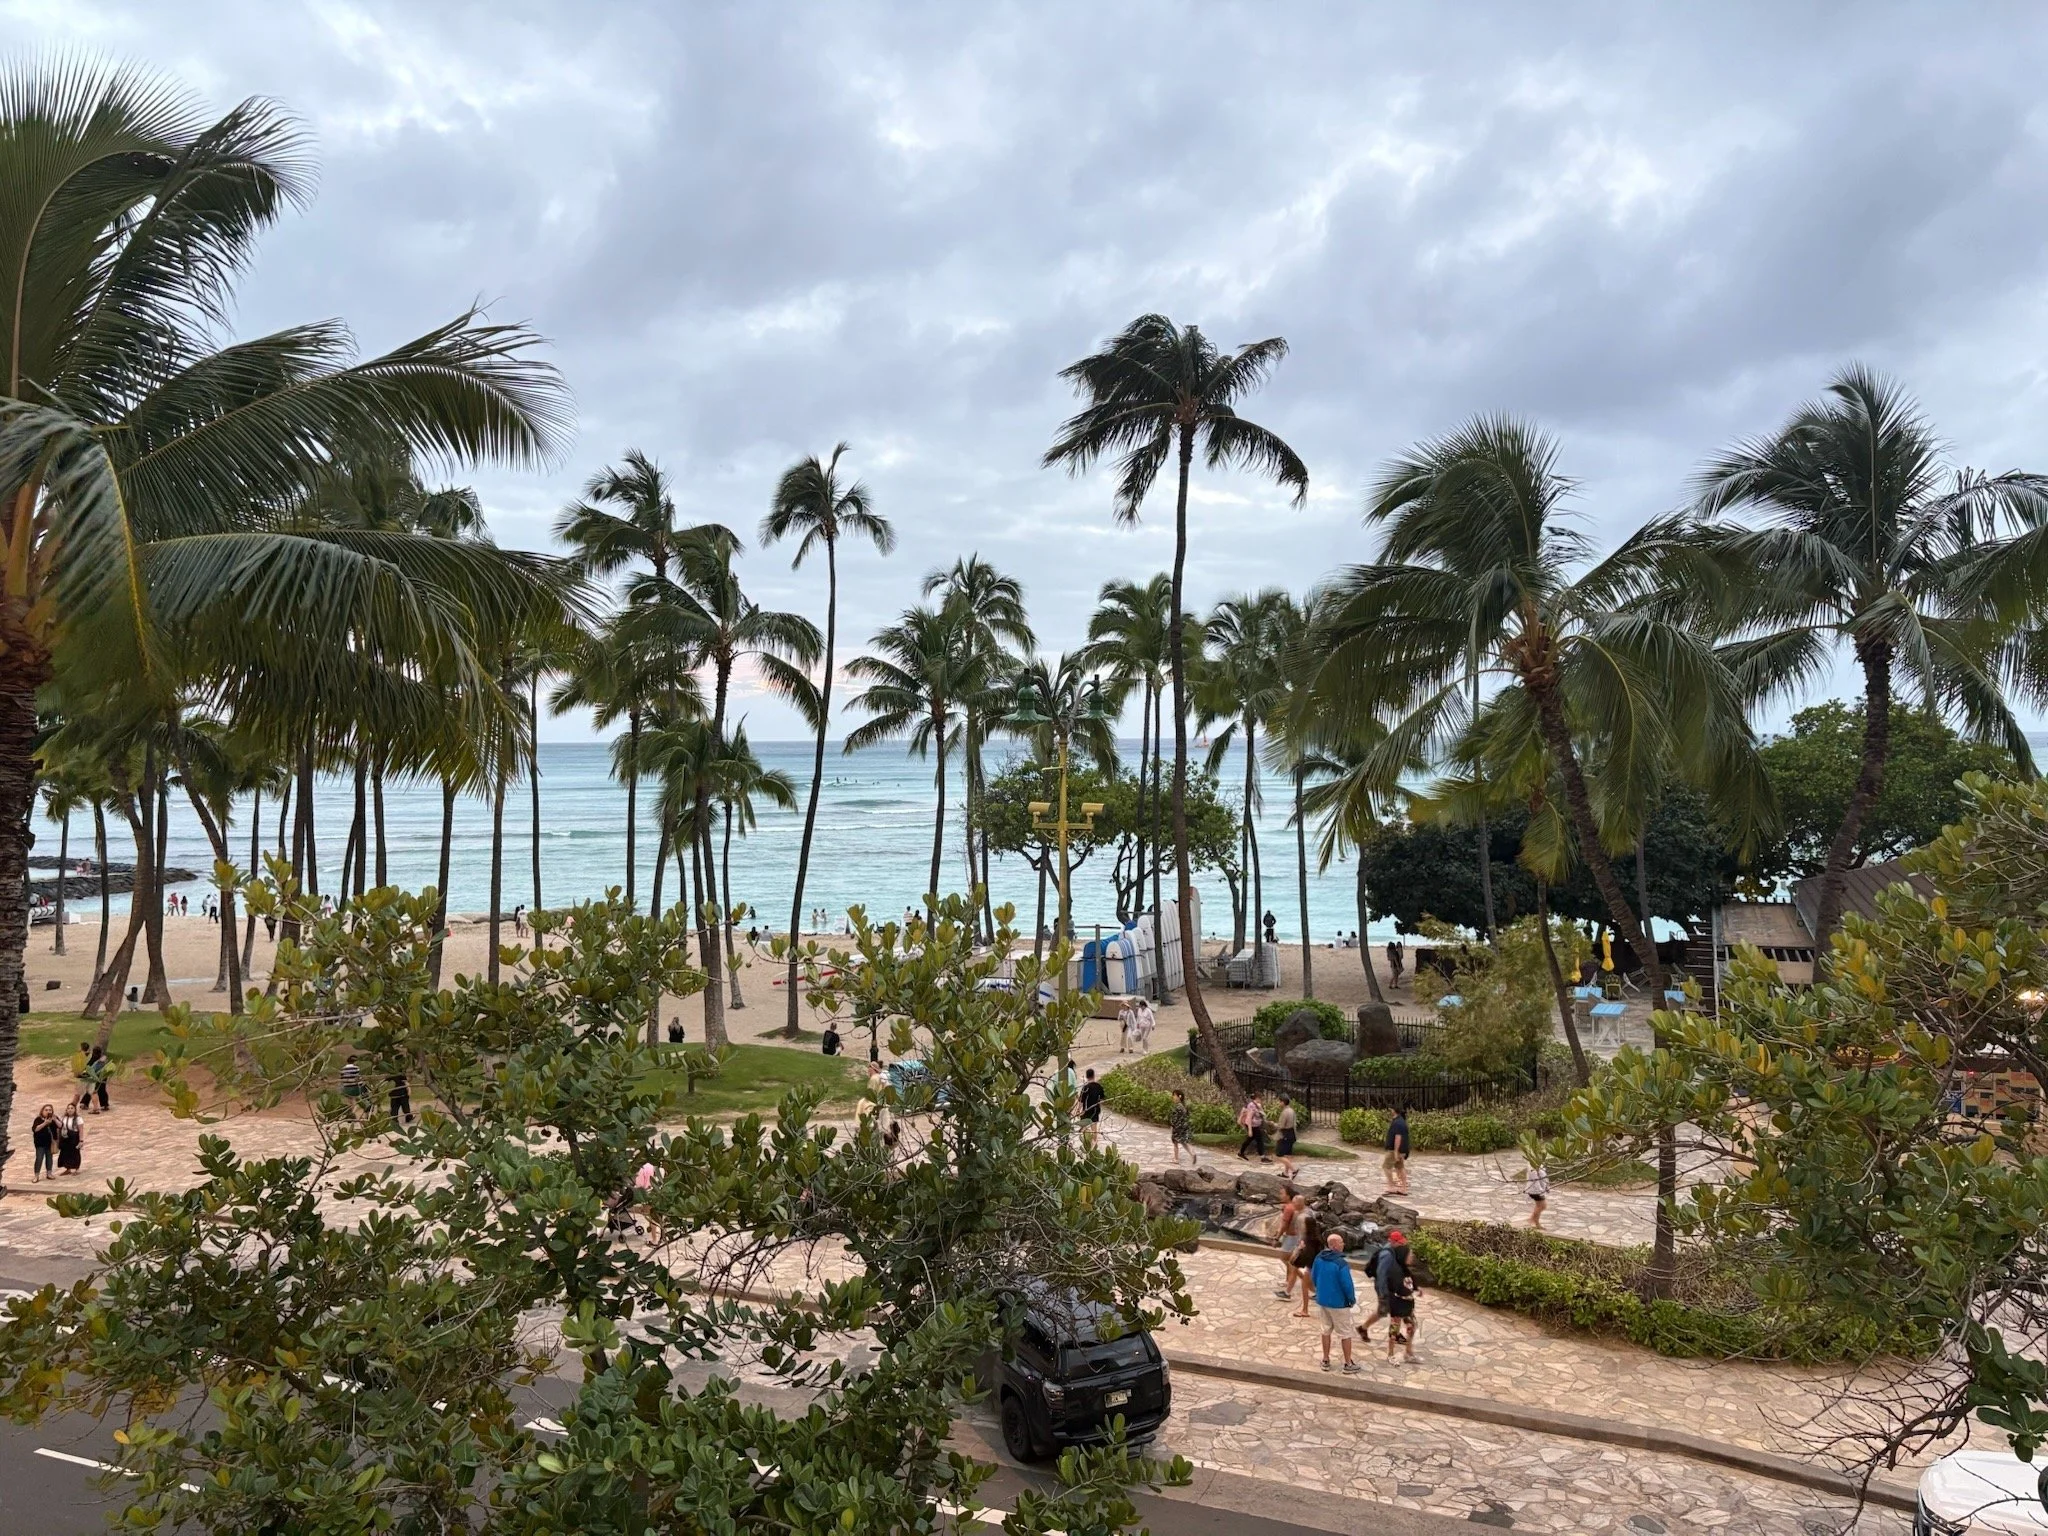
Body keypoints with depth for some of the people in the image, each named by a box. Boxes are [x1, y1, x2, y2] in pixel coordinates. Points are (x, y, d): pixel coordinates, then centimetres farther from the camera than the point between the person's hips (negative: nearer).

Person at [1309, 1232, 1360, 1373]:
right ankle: (1348, 1364, 20)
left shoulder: (1319, 1258, -6)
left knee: (1326, 1330, 20)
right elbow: (1347, 1284, -22)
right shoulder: (1340, 1263, -28)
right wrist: (1352, 1299, -4)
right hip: (1338, 1303, -6)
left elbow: (1313, 1278, 5)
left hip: (1322, 1300, 6)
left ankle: (1325, 1361, 30)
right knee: (1345, 1334, 10)